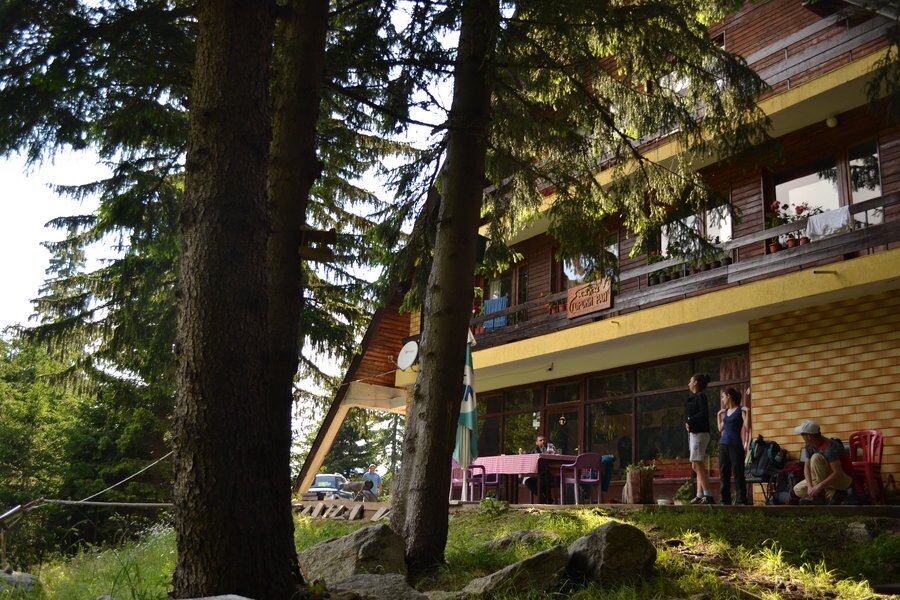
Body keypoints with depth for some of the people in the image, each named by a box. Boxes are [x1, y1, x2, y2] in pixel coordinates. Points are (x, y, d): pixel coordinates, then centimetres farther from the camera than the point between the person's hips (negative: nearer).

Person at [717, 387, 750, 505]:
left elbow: (747, 427, -13)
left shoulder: (740, 410, -3)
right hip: (723, 444, 7)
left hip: (736, 445, -7)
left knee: (738, 473, -5)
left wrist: (747, 412, -15)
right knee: (723, 473, 6)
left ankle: (740, 500, -3)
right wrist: (719, 416, 23)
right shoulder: (725, 412, 16)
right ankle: (725, 500, 11)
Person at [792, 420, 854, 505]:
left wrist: (819, 486, -36)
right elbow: (807, 467, -5)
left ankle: (820, 497, -21)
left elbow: (838, 473, -34)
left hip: (844, 479, -8)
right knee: (798, 490, -2)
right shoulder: (810, 446, -3)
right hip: (827, 478, 8)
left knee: (816, 457, -29)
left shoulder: (829, 446, -29)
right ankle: (833, 494, -7)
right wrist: (810, 486, -21)